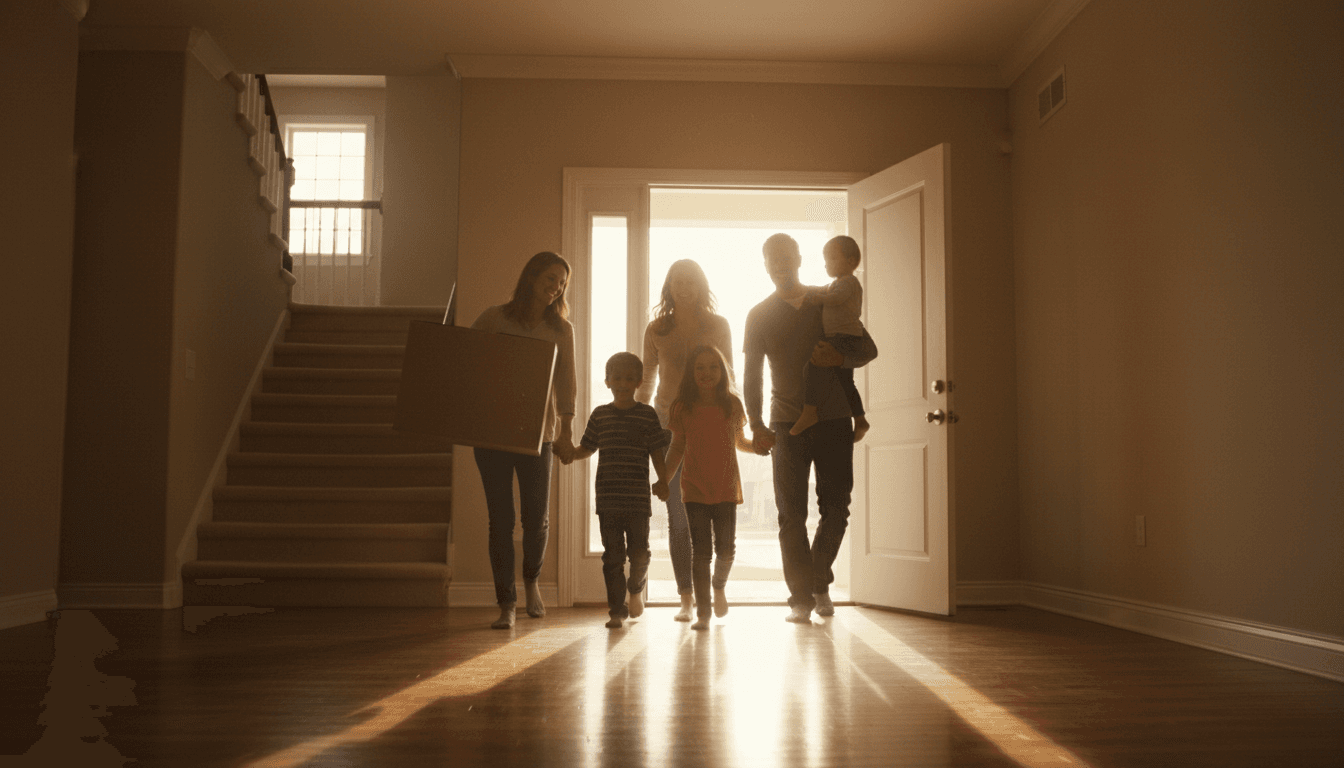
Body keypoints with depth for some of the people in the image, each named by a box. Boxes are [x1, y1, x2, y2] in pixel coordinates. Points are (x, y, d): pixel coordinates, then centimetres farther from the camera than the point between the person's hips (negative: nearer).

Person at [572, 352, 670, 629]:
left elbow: (657, 454, 4)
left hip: (638, 499, -1)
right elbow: (587, 448, 15)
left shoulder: (648, 415, 3)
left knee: (639, 552, 1)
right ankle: (617, 609, 11)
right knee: (612, 554, 2)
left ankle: (635, 587, 33)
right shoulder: (600, 415, 7)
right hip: (607, 499, 1)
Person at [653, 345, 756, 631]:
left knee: (726, 549, 2)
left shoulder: (732, 404, 3)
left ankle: (719, 585, 35)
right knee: (700, 551, -2)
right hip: (694, 490, -1)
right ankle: (702, 612, 7)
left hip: (726, 489, 1)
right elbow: (677, 447, 7)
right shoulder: (683, 407, 0)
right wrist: (664, 479, -1)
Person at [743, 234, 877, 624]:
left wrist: (840, 358, -15)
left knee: (836, 508, 2)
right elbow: (751, 375, 2)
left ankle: (820, 581, 24)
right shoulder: (759, 316, 6)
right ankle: (801, 598, 3)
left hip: (834, 419, 1)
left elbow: (868, 349, 8)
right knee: (791, 515, -4)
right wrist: (756, 425, -11)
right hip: (787, 424, -1)